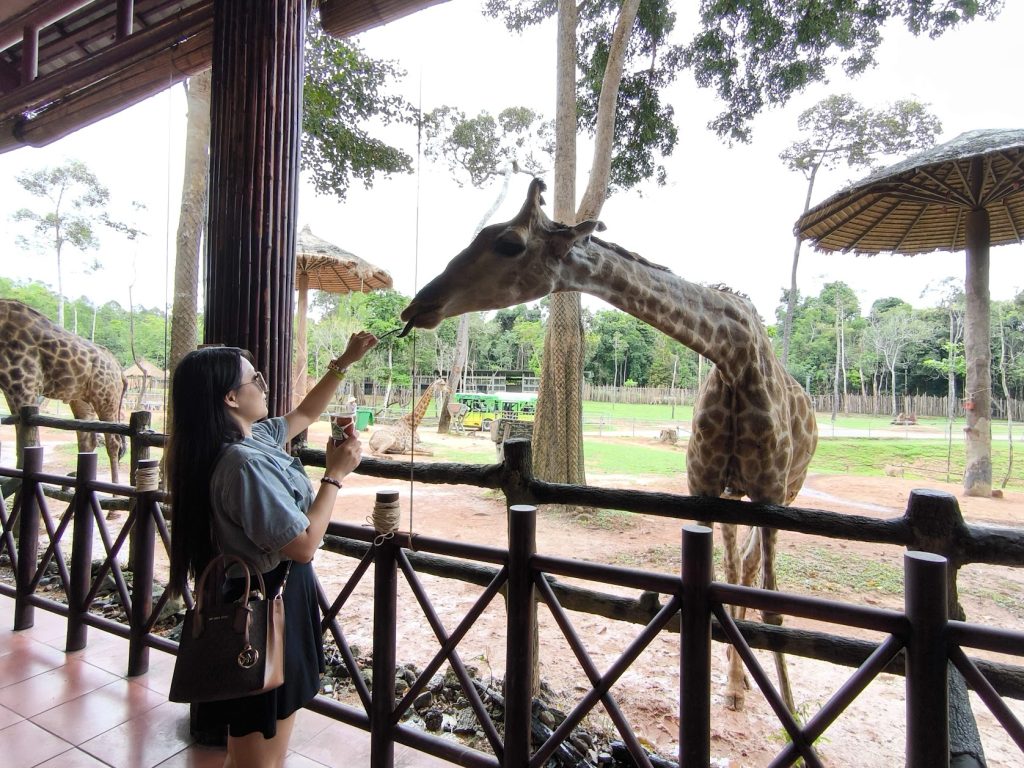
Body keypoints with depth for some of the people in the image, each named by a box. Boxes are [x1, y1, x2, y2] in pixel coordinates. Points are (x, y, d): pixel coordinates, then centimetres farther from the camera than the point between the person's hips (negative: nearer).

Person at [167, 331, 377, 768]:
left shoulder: (254, 436, 0)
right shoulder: (246, 463, -28)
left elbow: (305, 414, 18)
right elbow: (303, 545, -27)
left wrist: (344, 363, 14)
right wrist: (335, 474, -19)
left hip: (268, 600, 10)